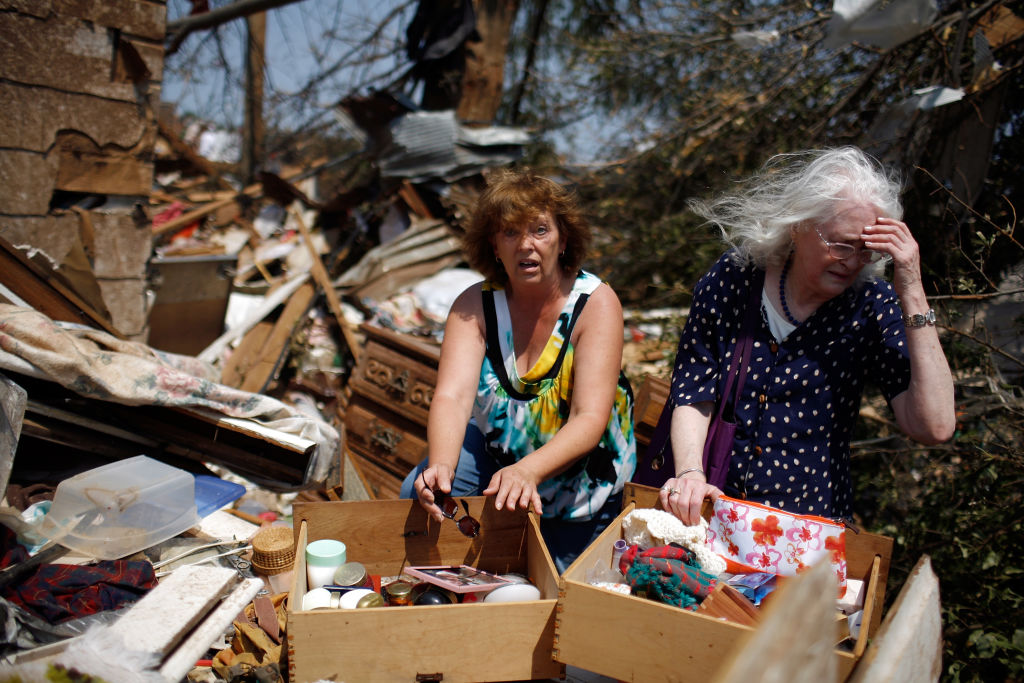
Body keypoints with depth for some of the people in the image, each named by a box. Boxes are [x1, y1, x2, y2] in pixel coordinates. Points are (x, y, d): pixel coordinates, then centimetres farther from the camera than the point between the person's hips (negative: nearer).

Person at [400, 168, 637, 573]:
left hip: (582, 469, -1)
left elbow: (591, 418, -30)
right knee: (419, 493, -21)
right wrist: (441, 466, -49)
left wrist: (528, 470, -49)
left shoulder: (596, 304, -22)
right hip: (497, 451, 2)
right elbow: (452, 396, -28)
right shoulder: (474, 306, -14)